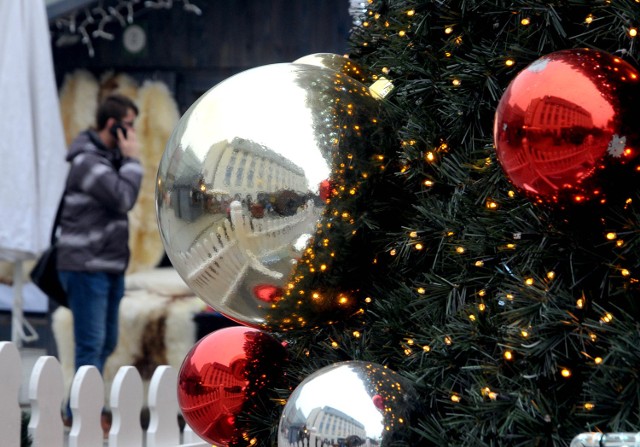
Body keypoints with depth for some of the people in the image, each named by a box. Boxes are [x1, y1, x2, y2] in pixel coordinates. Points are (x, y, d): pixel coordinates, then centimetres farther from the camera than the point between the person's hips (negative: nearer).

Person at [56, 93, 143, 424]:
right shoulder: (87, 160, -15)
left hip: (111, 267, 9)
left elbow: (126, 199, 16)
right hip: (86, 267, -9)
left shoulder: (110, 157, 13)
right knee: (92, 342, -8)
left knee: (106, 342, 13)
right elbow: (123, 198, -20)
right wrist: (132, 159, -13)